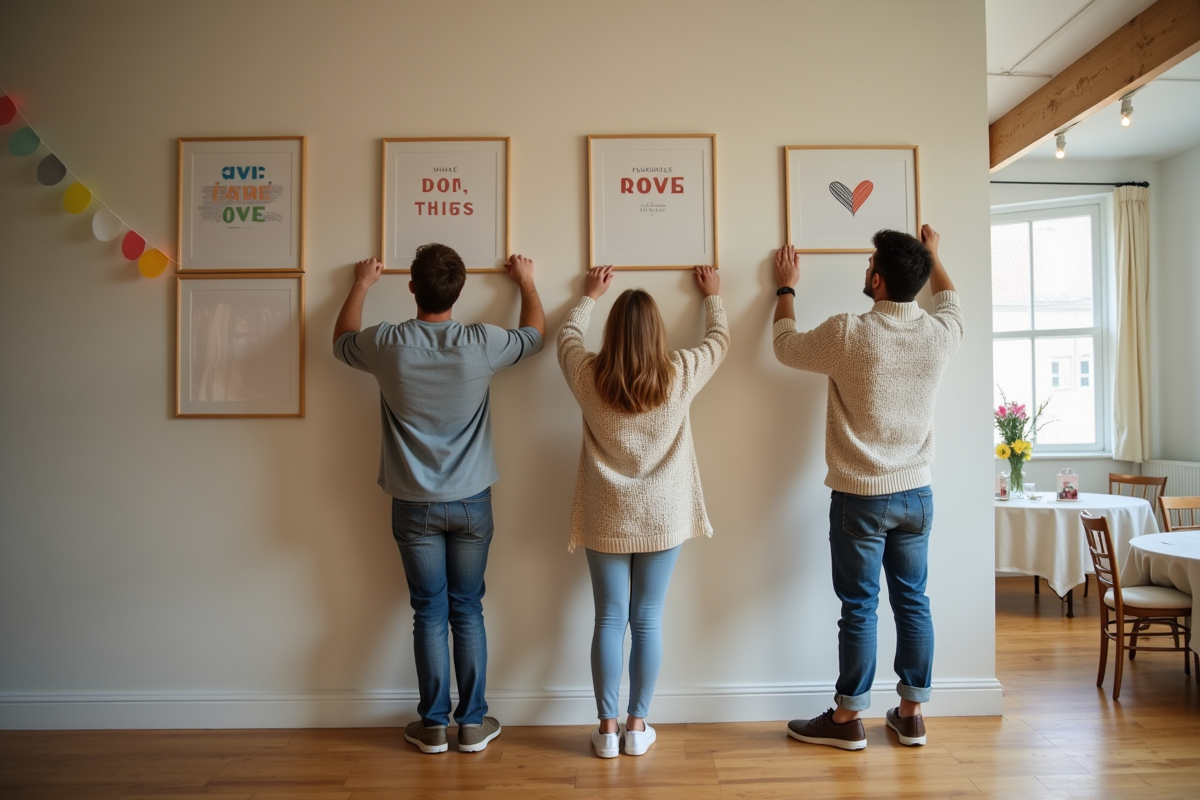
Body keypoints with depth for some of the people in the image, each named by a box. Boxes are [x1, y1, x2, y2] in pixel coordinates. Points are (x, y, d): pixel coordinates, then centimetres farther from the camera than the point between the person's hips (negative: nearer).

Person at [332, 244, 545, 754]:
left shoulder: (387, 345, -12)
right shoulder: (481, 344, -13)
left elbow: (341, 340, 13)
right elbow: (536, 335, 9)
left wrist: (361, 285, 27)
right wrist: (526, 281, 25)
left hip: (414, 506, 0)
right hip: (471, 503, 0)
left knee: (430, 612, 10)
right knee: (467, 610, 11)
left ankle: (433, 726, 19)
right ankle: (472, 723, 21)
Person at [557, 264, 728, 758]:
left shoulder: (588, 377, -10)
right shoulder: (680, 375, -11)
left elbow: (567, 337, 13)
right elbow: (719, 340, 9)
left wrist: (589, 297, 28)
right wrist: (712, 296, 26)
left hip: (606, 522, 0)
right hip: (662, 520, 0)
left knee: (609, 620, 9)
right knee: (648, 621, 9)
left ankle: (607, 728, 17)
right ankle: (637, 726, 20)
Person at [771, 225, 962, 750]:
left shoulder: (848, 334, -17)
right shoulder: (939, 334, -3)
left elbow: (785, 345, 2)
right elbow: (951, 302, 23)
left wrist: (786, 287, 17)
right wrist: (932, 255, 38)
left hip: (859, 498, -4)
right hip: (916, 494, 5)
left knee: (859, 609, 4)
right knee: (913, 602, 13)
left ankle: (848, 719, 17)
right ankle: (911, 715, 25)